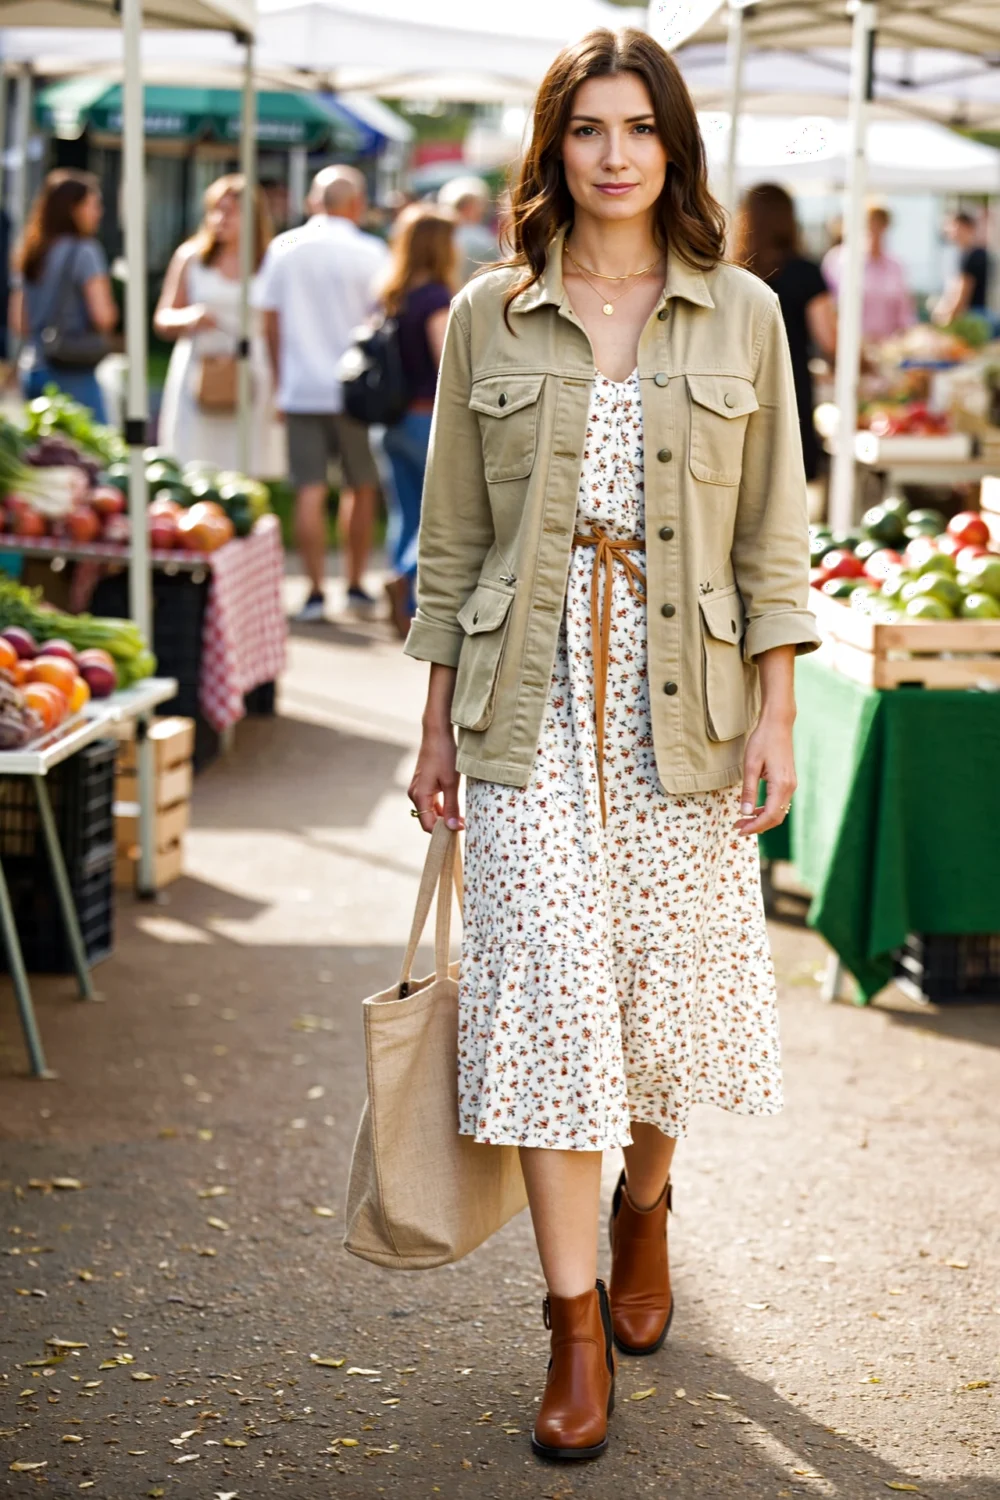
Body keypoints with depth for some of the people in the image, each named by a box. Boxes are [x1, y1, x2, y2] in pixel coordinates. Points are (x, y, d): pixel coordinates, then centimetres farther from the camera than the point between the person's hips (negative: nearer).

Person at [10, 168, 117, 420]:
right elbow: (103, 316, -15)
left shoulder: (32, 254, 13)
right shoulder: (84, 250, -9)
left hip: (31, 370, 8)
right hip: (72, 375, -8)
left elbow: (17, 324, 15)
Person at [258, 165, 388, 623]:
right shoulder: (368, 252, -5)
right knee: (361, 486, 13)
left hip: (300, 390, 2)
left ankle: (315, 590, -1)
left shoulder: (283, 249, 4)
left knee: (309, 491, 2)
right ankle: (356, 583, 17)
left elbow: (270, 322, 8)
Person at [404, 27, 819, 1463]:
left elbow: (773, 537, 5)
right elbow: (452, 538, 7)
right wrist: (439, 726, 6)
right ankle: (577, 1329, 0)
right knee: (550, 983, -7)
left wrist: (776, 714, -2)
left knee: (671, 980, 8)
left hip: (684, 700, 1)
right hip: (533, 699, -1)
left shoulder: (742, 315, 4)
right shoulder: (487, 318, 4)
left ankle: (643, 1205, 38)